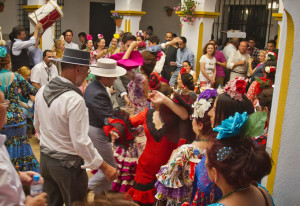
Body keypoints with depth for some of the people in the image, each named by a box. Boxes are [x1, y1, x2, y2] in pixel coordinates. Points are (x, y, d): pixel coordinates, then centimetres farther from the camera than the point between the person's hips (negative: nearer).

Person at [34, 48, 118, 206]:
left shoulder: (42, 91, -2)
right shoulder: (75, 99, -26)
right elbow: (80, 141, -26)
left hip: (45, 158, 7)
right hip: (68, 164, -7)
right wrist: (104, 167, -17)